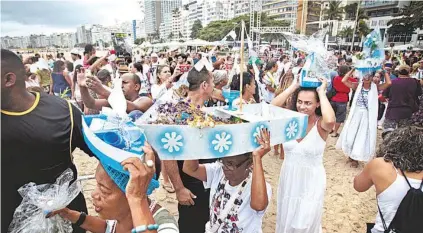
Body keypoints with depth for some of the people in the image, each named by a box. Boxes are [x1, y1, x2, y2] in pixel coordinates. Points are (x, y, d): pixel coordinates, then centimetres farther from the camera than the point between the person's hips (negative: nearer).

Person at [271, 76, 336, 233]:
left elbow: (330, 120, -41)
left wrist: (322, 92, -28)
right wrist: (293, 87, -20)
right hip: (288, 177, 3)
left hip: (311, 181, -3)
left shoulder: (321, 124, -16)